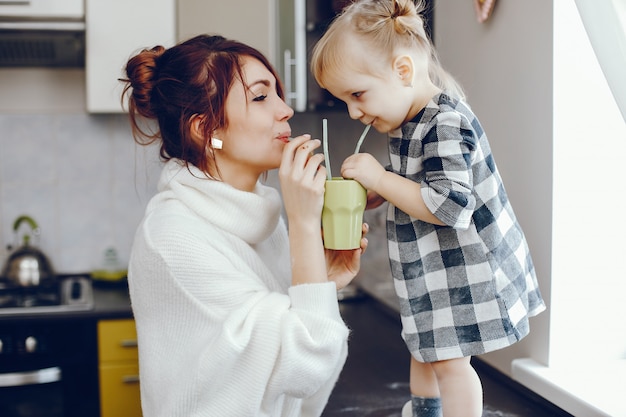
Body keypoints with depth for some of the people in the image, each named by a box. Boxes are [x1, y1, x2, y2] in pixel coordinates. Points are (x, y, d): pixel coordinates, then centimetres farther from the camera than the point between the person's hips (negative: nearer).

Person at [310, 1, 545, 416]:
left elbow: (450, 206, -34)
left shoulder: (445, 124, -26)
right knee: (423, 347, 26)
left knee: (448, 360, 1)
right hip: (433, 271, 10)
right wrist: (368, 194, 1)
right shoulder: (410, 123, 4)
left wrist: (380, 178, -28)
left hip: (463, 272, -10)